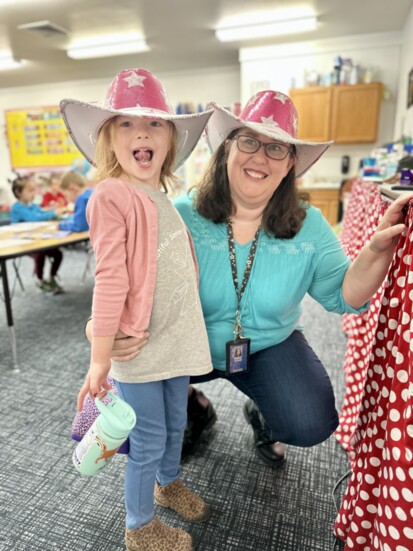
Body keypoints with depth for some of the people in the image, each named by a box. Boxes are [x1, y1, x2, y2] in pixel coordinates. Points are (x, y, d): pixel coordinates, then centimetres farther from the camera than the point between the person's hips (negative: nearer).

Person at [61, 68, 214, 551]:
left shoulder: (162, 198, 8)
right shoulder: (111, 195, -16)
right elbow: (109, 280, -20)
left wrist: (188, 332, 13)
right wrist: (99, 359, -16)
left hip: (176, 339, 7)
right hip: (137, 346, -7)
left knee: (176, 424, 25)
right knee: (148, 441, 11)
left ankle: (168, 483, 54)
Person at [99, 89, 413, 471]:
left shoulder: (308, 226, -10)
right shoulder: (181, 217, -17)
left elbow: (343, 296, -8)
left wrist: (377, 250, -27)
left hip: (270, 346, 1)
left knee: (313, 425, -20)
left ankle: (260, 415, 19)